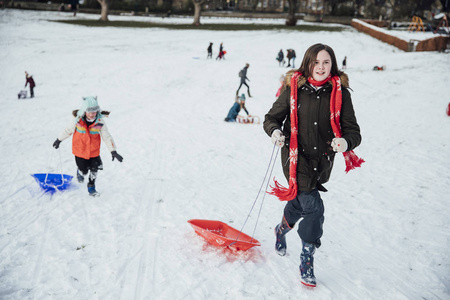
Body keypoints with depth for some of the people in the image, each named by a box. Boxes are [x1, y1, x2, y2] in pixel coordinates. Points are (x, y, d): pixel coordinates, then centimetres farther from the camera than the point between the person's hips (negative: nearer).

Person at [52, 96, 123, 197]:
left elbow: (107, 137, -7)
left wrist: (113, 151, -8)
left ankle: (91, 187, 37)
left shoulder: (100, 122, -16)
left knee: (94, 170, 12)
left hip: (94, 151, 1)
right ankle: (80, 172, 47)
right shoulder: (77, 120, -18)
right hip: (80, 150, -1)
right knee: (84, 171, 9)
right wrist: (59, 140, 12)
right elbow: (68, 130, -1)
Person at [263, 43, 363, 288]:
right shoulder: (294, 88, -6)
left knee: (299, 202, 17)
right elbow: (272, 117, 2)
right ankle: (307, 260, 15)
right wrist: (275, 131, -20)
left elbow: (353, 130, -5)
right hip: (296, 157, -2)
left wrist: (346, 142, -28)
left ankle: (282, 229, 45)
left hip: (322, 161, 3)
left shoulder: (340, 93, -4)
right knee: (313, 208, -9)